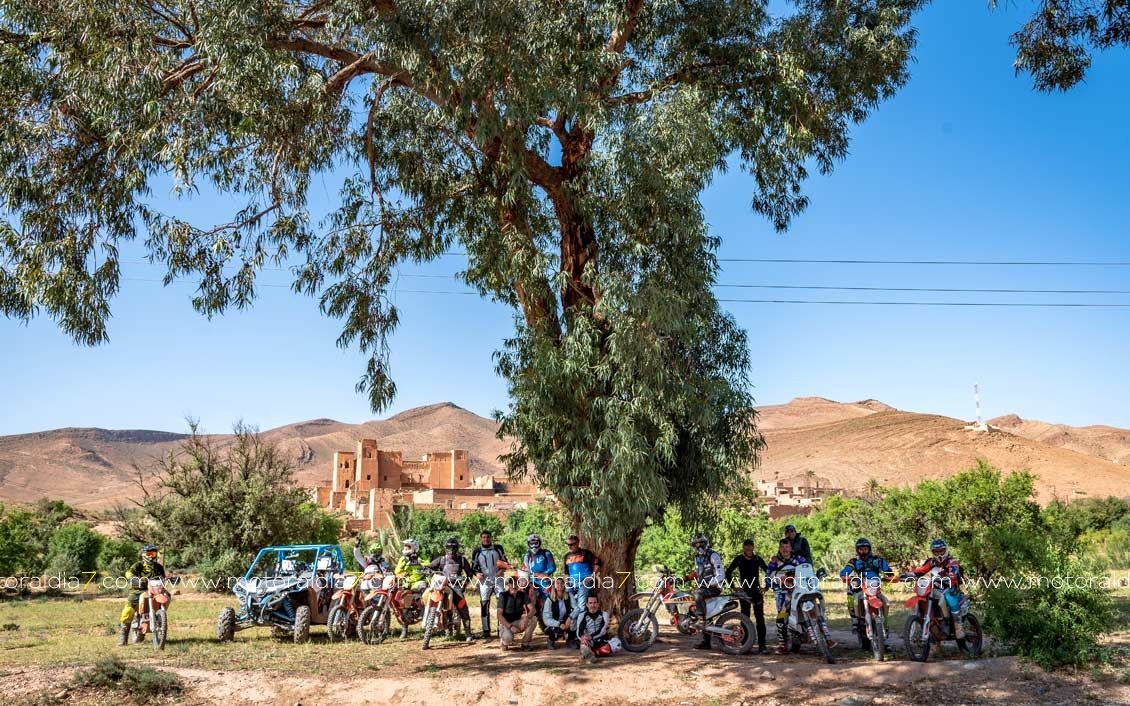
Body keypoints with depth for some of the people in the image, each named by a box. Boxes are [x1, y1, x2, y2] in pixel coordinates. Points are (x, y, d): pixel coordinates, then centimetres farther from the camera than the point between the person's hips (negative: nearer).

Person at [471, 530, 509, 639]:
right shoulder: (477, 551, 4)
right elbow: (473, 566, 8)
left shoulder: (498, 548, 6)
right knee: (484, 606, -1)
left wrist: (501, 570, -9)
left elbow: (505, 562, 11)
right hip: (484, 580, 0)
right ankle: (486, 631, 5)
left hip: (498, 579, 0)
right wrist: (477, 573, -12)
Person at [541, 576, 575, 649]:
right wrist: (559, 624, -32)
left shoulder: (569, 596, -5)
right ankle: (551, 640, 3)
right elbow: (546, 619, -18)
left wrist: (570, 617, -36)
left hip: (566, 623, 2)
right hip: (553, 625, -2)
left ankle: (569, 640, 0)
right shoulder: (549, 600, -12)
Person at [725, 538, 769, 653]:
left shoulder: (757, 559, 1)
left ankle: (762, 645, -5)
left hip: (757, 591, 0)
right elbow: (728, 572, 6)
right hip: (744, 592, 0)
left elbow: (768, 571, 9)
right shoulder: (739, 559, 0)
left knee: (760, 618, -5)